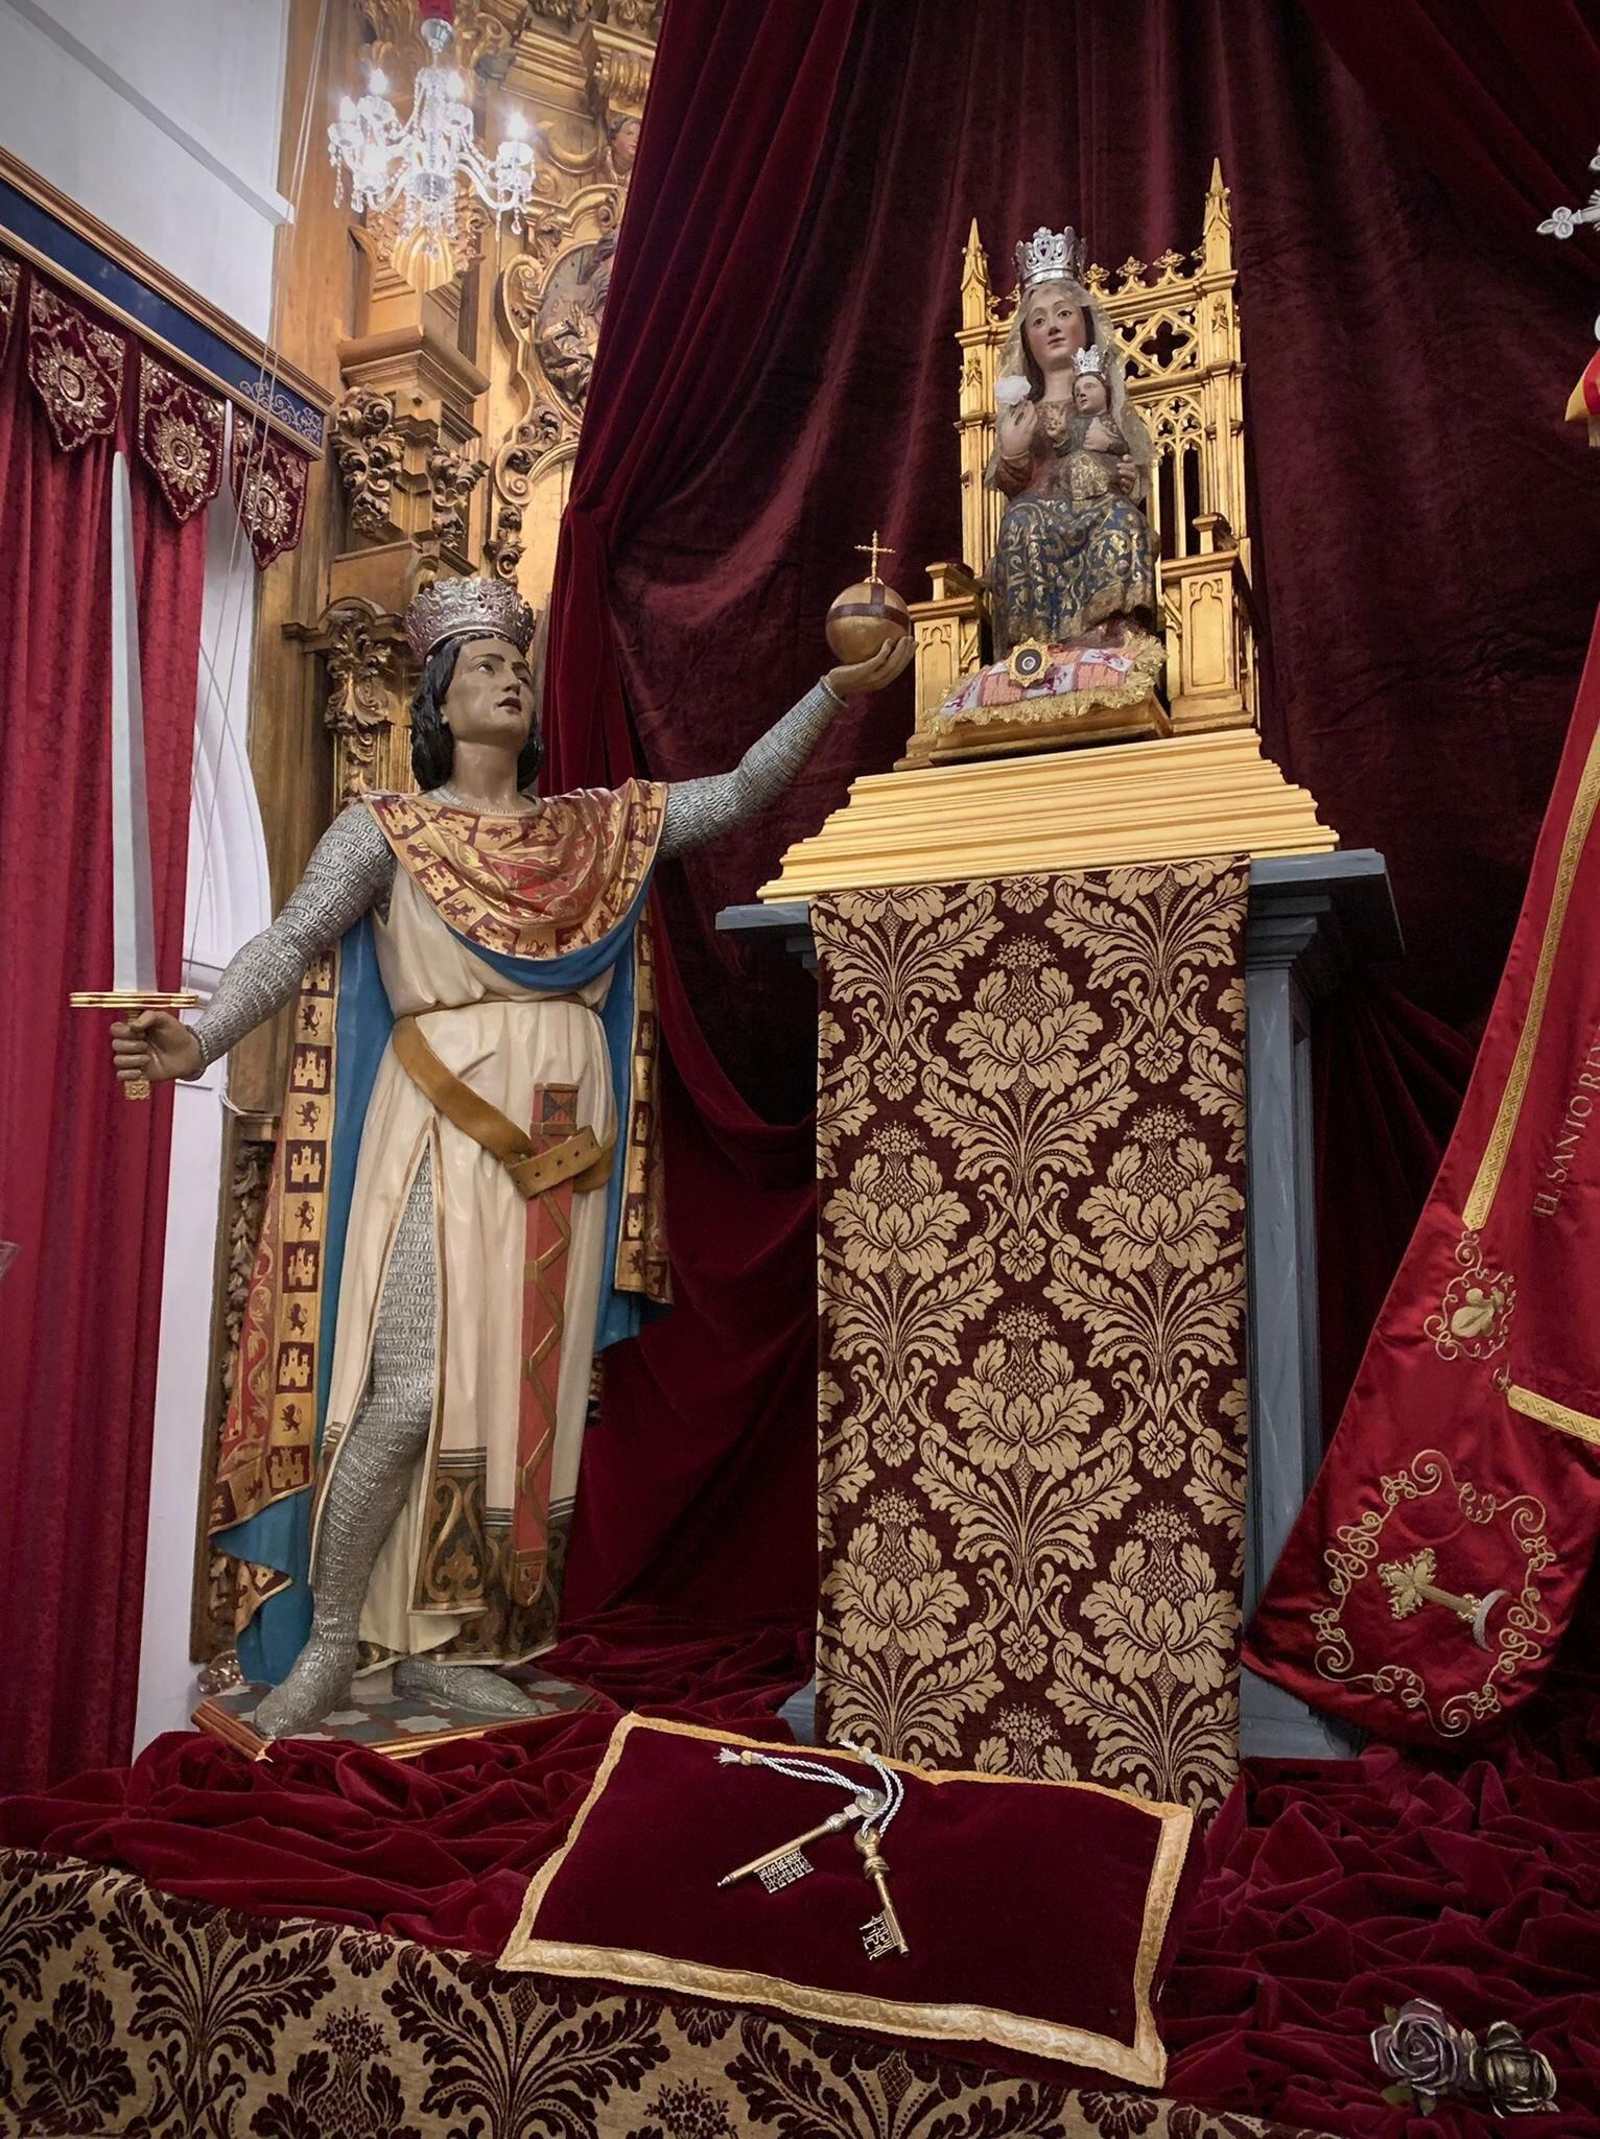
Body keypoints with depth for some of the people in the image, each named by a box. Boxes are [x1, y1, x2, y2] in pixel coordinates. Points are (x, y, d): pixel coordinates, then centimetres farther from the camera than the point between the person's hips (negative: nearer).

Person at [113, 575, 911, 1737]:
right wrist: (203, 1038, -24)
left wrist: (838, 689, 4)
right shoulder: (386, 828, 6)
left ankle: (442, 1644, 18)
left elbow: (743, 790, 13)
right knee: (410, 1393, -13)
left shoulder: (601, 826, 16)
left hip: (562, 1148, 4)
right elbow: (294, 941, -7)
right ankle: (329, 1639, 8)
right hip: (442, 1132, -4)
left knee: (521, 1402, 5)